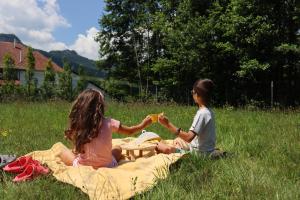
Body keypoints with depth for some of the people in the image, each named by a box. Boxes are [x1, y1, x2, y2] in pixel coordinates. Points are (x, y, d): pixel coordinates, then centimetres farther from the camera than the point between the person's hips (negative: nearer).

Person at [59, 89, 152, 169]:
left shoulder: (77, 125, -13)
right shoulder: (108, 123, -12)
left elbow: (77, 150, -9)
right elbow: (130, 131, 2)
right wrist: (143, 124, 17)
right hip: (106, 167, 1)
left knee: (64, 153, 26)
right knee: (118, 149, 30)